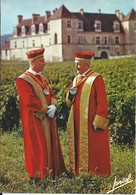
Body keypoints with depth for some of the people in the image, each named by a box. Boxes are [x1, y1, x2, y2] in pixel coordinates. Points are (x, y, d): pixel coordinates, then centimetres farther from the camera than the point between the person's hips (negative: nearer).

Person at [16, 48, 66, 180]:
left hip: (47, 119, 8)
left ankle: (51, 172, 19)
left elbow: (52, 95, 10)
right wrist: (46, 109, -14)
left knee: (50, 145, 10)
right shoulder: (23, 80, -12)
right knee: (38, 148, -4)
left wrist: (53, 107, -11)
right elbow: (30, 100, -20)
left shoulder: (43, 78, 14)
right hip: (34, 120, -8)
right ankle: (38, 176, 6)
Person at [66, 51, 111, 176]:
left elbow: (102, 102, -13)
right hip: (77, 123, 7)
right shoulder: (76, 79, 13)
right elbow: (68, 102, 17)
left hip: (90, 123, -7)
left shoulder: (96, 79, -9)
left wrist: (98, 122, -17)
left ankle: (95, 174, 9)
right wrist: (71, 93, -5)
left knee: (93, 150, -1)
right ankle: (79, 172, 20)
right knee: (78, 149, 11)